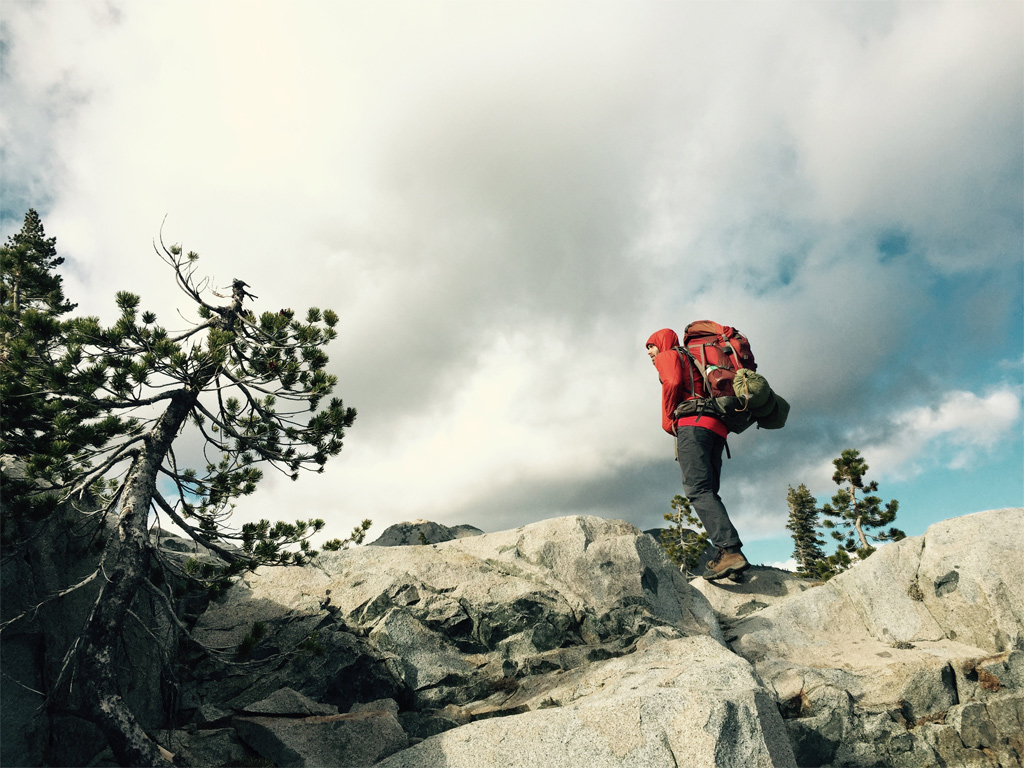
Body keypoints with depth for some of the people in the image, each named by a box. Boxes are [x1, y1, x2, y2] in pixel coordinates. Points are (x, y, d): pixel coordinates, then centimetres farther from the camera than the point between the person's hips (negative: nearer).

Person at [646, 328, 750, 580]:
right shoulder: (693, 361, 37)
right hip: (717, 429, 9)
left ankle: (731, 550, -33)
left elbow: (672, 382, -9)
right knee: (708, 491, 5)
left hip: (693, 422, -9)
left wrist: (668, 421, -1)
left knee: (698, 489, -19)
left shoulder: (667, 356, 13)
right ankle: (726, 552, -8)